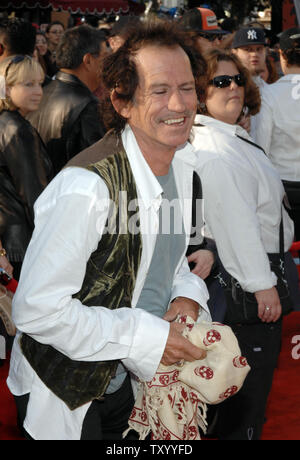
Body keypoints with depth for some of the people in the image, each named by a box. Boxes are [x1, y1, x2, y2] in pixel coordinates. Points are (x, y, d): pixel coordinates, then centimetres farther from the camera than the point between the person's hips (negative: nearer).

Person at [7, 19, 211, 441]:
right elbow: (36, 309, -30)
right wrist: (147, 337, -26)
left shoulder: (182, 165, -2)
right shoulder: (88, 187, -30)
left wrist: (187, 295, -9)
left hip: (130, 378, 7)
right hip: (66, 394, -7)